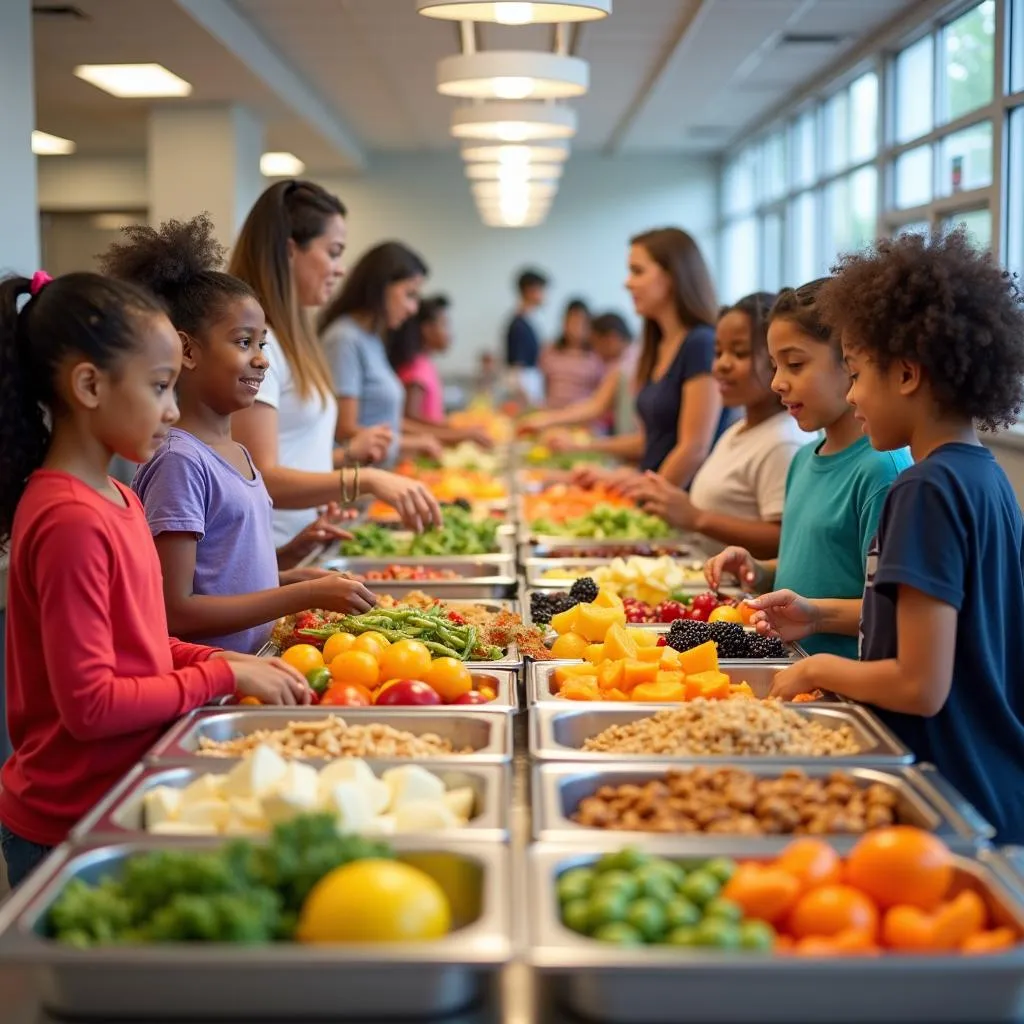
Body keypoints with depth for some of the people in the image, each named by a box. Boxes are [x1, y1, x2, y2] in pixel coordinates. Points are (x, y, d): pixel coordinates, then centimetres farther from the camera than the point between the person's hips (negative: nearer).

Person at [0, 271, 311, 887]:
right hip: (69, 830, -8)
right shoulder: (70, 522, -22)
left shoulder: (118, 500, 5)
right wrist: (222, 676, -15)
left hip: (116, 804, 8)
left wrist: (221, 661, 1)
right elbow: (90, 704, -22)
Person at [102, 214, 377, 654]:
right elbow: (174, 612, -17)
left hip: (251, 668, 7)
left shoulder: (237, 455, 11)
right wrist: (305, 595, -16)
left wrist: (288, 559, 2)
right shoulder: (180, 461, -13)